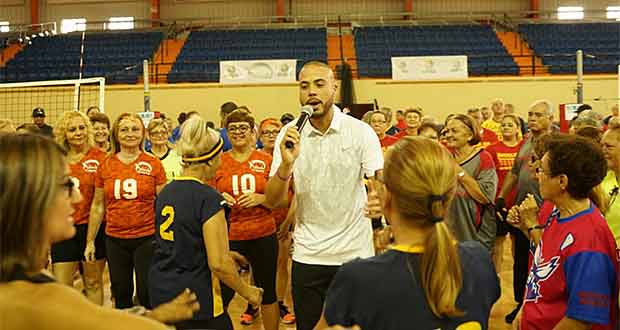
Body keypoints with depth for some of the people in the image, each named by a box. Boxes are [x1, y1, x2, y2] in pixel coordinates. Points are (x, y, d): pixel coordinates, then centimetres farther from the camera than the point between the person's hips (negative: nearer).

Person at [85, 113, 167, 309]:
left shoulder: (153, 164, -3)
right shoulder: (106, 165, 4)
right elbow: (98, 206, 11)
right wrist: (90, 241, 10)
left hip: (147, 238, -3)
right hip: (115, 239, 3)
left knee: (148, 294, 1)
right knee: (121, 295, 14)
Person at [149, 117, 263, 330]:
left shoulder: (165, 192, 6)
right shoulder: (209, 198, -18)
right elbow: (218, 264, -20)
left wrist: (223, 254, 22)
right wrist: (248, 292, -6)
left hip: (160, 293, 8)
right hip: (195, 301, -7)